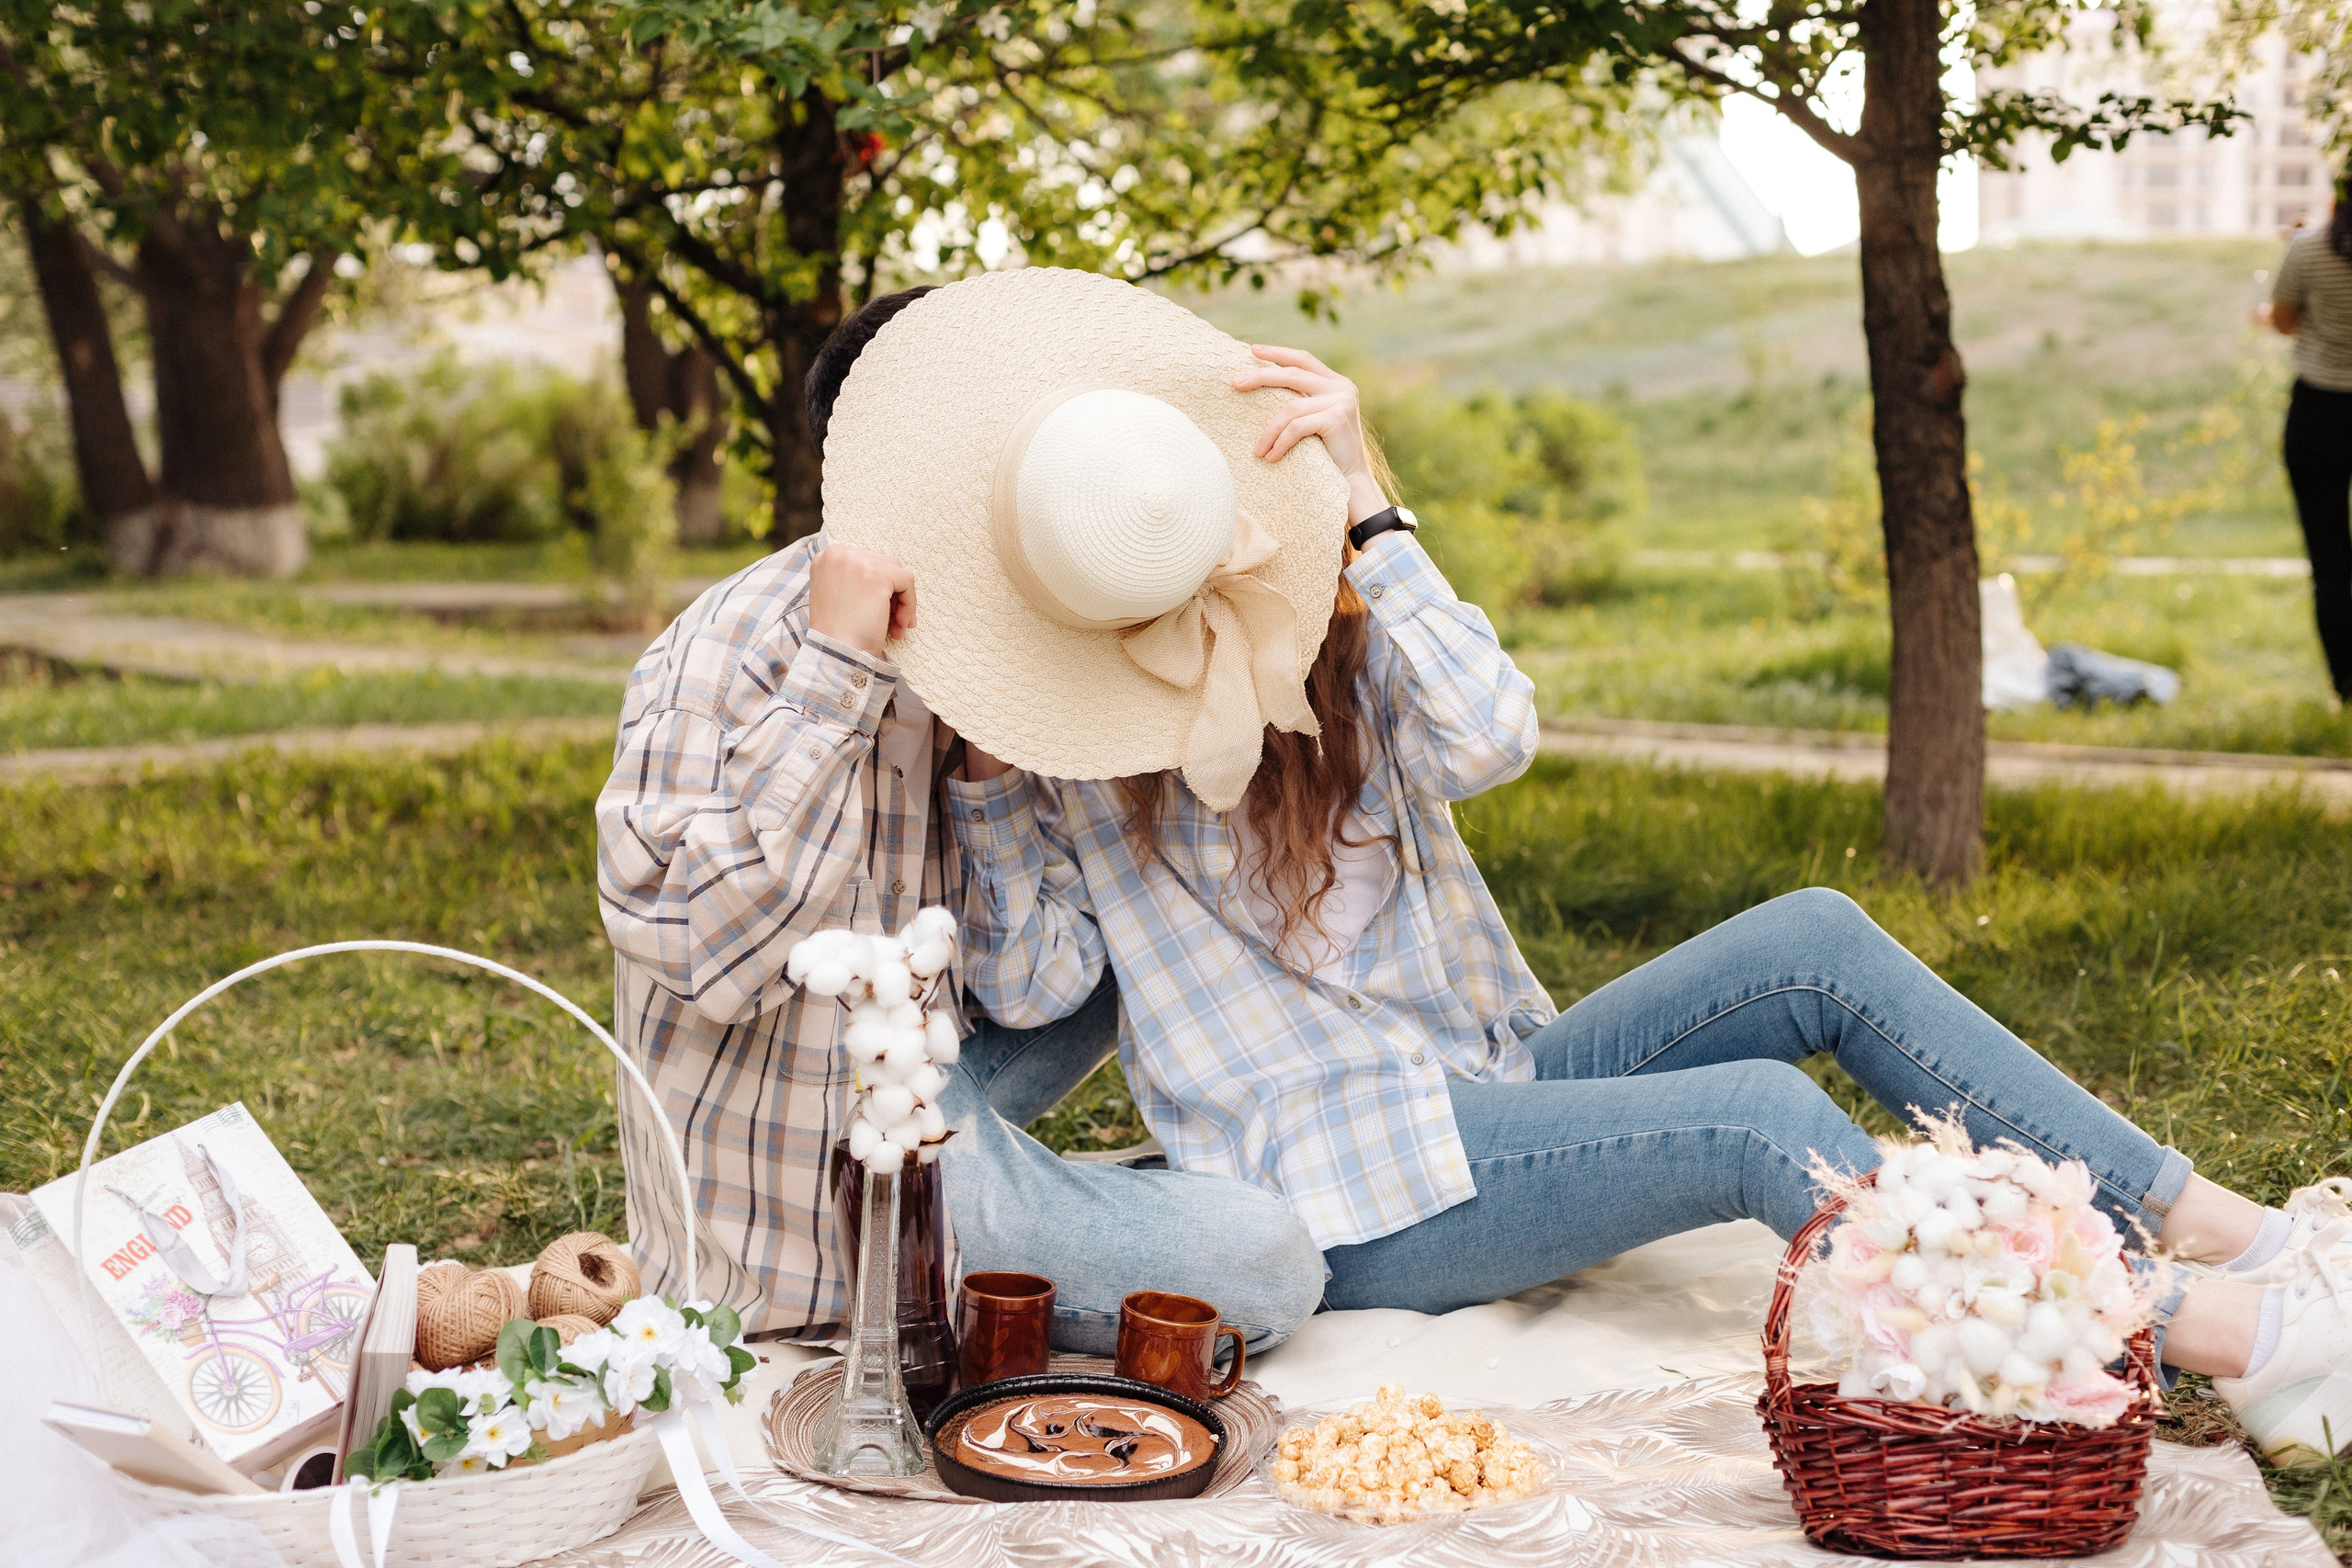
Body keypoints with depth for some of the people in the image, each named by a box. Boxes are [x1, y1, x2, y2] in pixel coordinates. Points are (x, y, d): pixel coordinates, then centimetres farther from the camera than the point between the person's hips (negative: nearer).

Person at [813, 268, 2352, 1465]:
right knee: (1755, 1113, -25)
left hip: (1490, 1086, 6)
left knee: (1816, 943, -11)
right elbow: (1037, 986, -12)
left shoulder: (1335, 641, 5)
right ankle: (2226, 1337, -24)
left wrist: (1363, 507, -21)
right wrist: (980, 767, -18)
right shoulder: (1053, 730, -3)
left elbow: (1489, 733, -16)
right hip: (1359, 1191, -6)